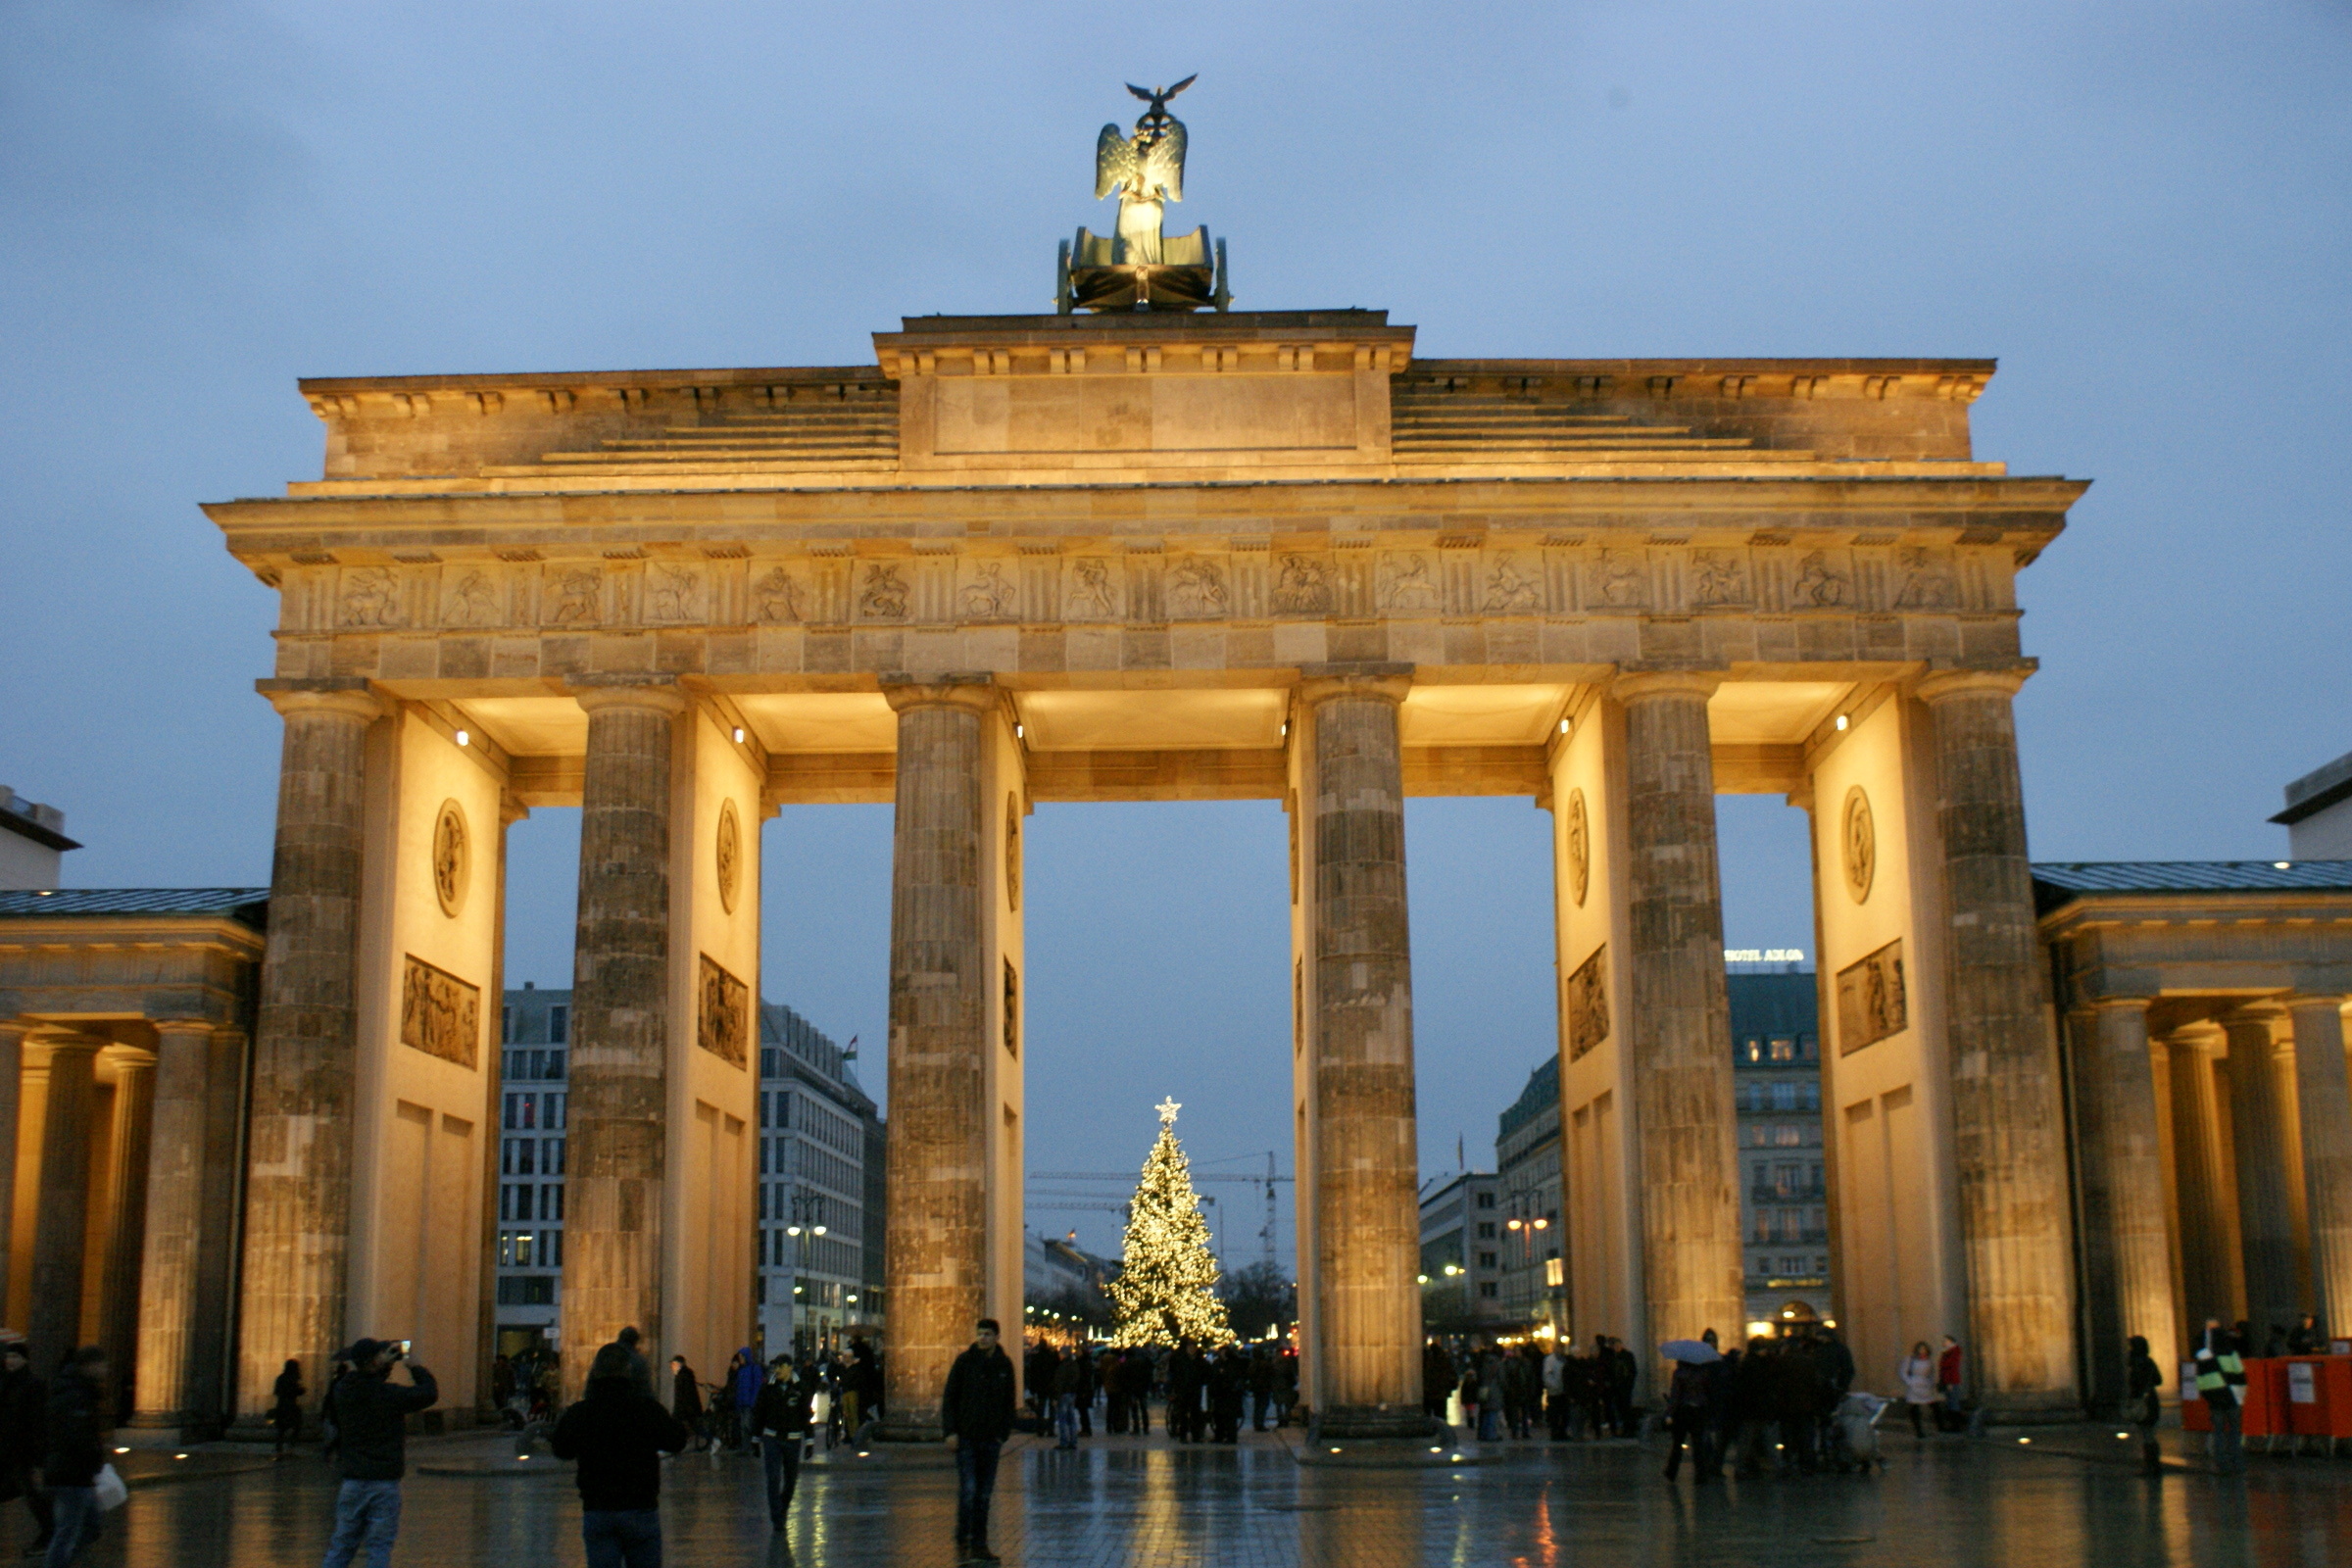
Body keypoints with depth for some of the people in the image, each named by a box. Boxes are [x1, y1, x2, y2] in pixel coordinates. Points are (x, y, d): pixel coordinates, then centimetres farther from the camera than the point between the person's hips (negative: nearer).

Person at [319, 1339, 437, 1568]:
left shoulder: (343, 1389, 0)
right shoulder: (389, 1394, -15)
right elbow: (429, 1392, -5)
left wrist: (384, 1365, 18)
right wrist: (413, 1366, 6)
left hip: (351, 1480, 5)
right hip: (384, 1482, -5)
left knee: (341, 1544, 13)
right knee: (379, 1545, 2)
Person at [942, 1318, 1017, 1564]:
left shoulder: (1004, 1365, 6)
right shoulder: (965, 1361, -2)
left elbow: (1009, 1403, 12)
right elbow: (949, 1397, 0)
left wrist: (1003, 1433, 4)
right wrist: (950, 1431, -8)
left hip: (990, 1439, 3)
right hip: (965, 1437, -3)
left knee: (984, 1493, 6)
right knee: (968, 1490, -9)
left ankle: (979, 1543, 13)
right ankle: (963, 1539, 3)